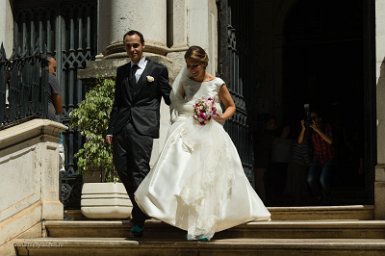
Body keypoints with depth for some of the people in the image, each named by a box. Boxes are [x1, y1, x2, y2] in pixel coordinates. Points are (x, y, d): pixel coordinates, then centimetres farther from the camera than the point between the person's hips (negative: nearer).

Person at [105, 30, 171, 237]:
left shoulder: (158, 70, 7)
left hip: (142, 127, -5)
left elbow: (169, 98, 6)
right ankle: (142, 209, 24)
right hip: (121, 127, 5)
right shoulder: (121, 71, 20)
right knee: (122, 169, 6)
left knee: (140, 171, -8)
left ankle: (139, 220, -4)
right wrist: (110, 129, 14)